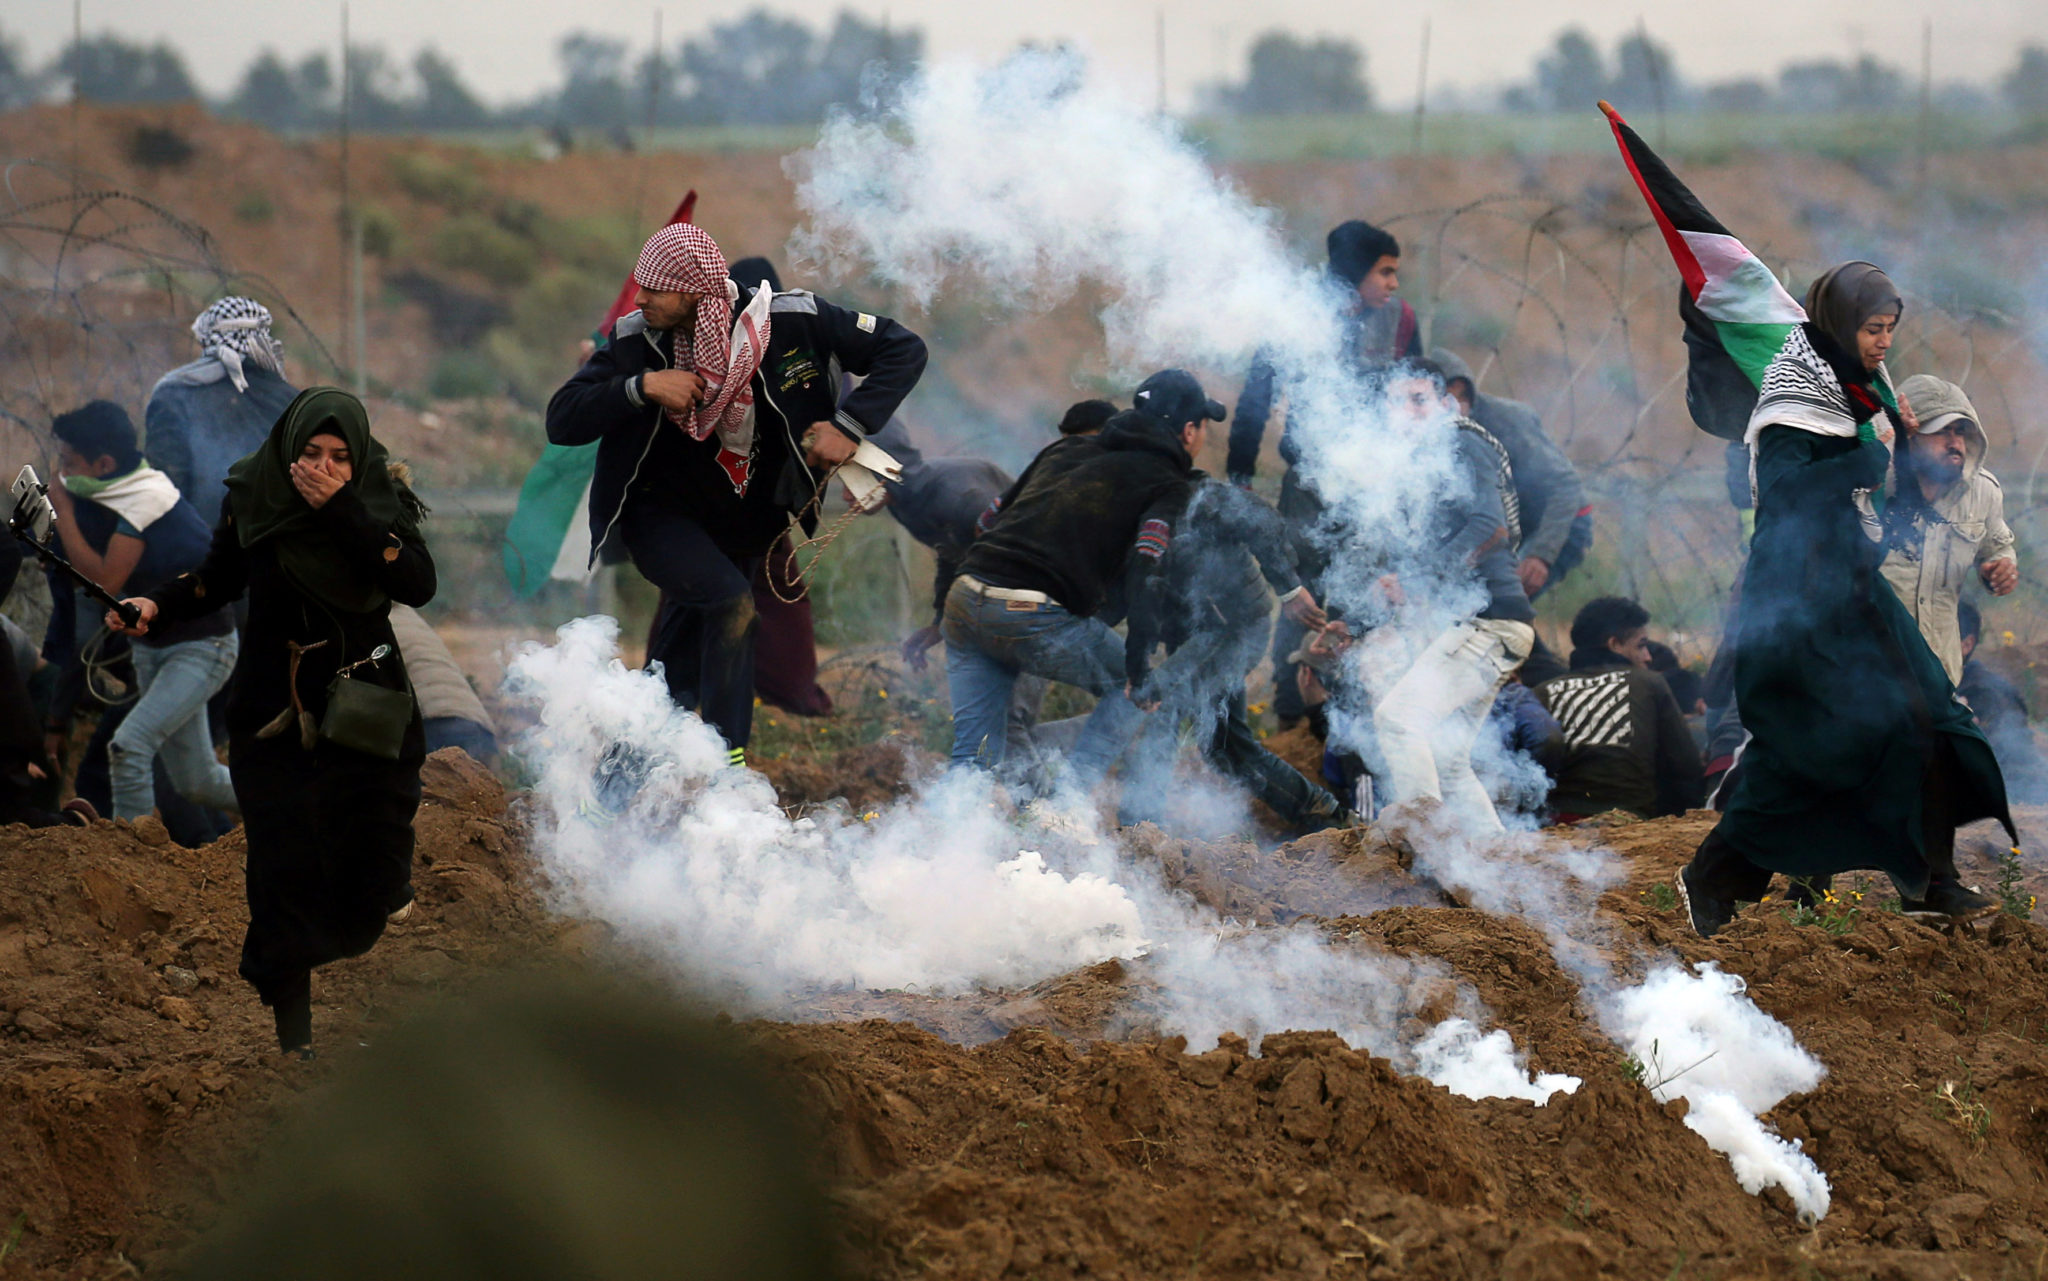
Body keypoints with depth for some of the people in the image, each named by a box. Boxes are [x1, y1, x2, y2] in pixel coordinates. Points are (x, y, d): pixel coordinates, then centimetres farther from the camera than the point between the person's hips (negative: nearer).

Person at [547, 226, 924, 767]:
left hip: (746, 524, 3)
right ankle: (726, 761, -22)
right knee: (730, 601, -27)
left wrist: (850, 426, -25)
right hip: (662, 515, -3)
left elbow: (904, 350, -14)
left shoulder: (791, 322, -20)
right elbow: (561, 422, -19)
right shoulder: (637, 343, -17)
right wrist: (640, 387, -32)